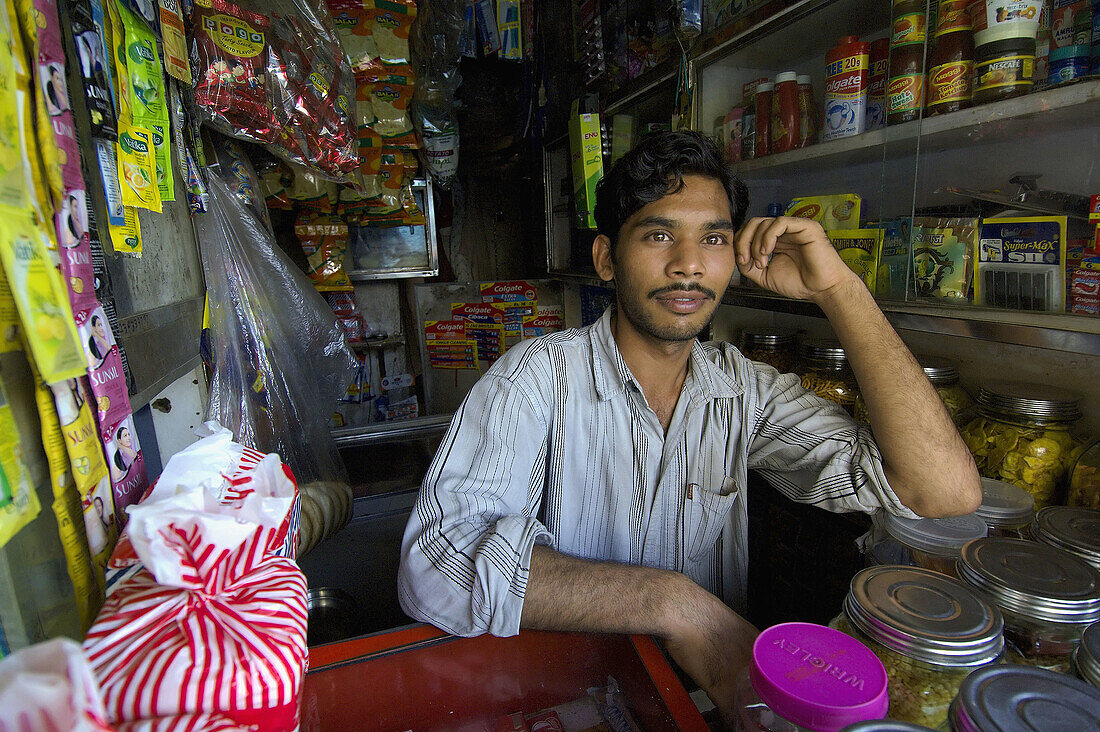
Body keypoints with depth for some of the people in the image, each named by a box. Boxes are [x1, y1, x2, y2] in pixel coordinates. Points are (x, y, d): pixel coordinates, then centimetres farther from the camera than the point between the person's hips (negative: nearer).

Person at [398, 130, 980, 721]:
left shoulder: (748, 391, -5)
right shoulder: (539, 378, -16)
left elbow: (945, 490, -14)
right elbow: (434, 561, -27)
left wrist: (837, 287, -15)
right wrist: (672, 603, -31)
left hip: (711, 689, 5)